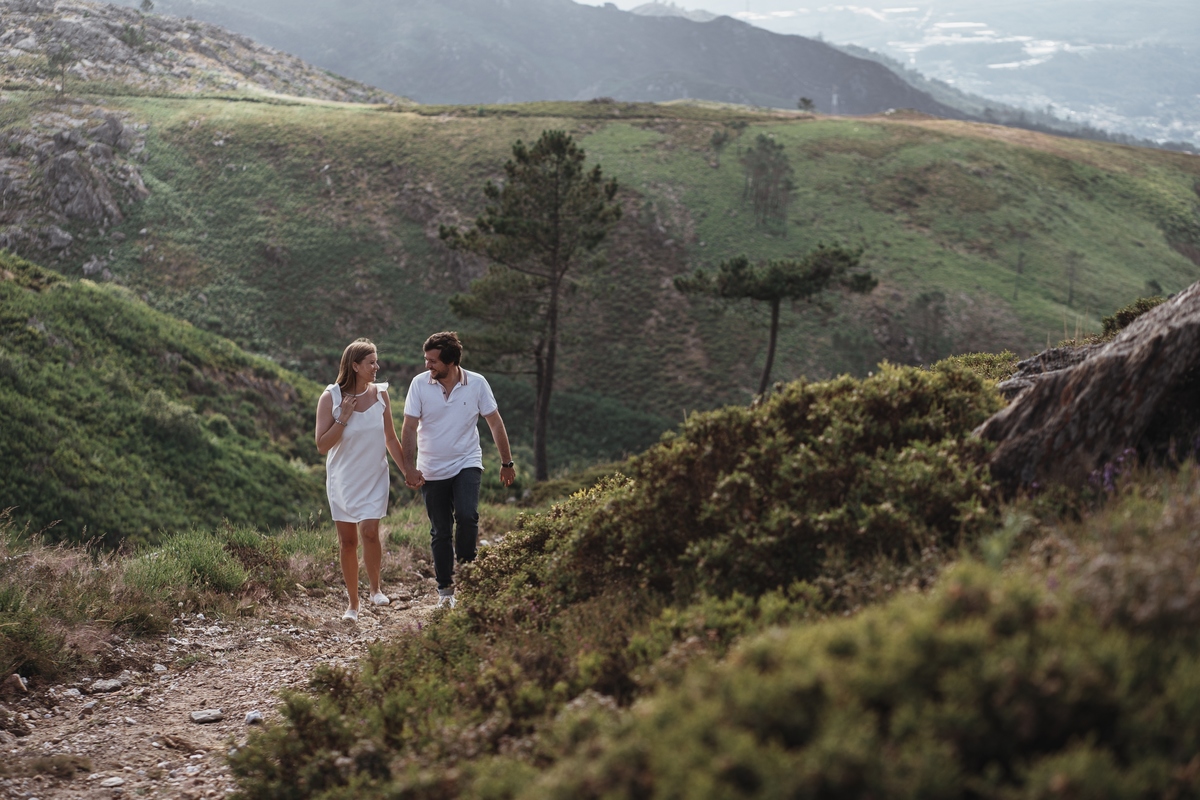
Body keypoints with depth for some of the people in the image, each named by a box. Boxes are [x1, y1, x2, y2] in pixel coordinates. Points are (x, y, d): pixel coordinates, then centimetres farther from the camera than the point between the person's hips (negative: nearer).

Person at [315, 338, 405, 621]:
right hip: (343, 479, -1)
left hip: (374, 478, 1)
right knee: (347, 541, 5)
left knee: (369, 531, -17)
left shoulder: (380, 394, -3)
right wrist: (343, 418, -20)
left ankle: (375, 588, 5)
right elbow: (322, 446, -11)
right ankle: (353, 603, 18)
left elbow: (391, 439, 7)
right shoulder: (330, 398, -10)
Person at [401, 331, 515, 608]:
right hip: (431, 470, 1)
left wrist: (507, 463, 3)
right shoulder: (420, 384, -8)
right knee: (440, 532, 6)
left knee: (467, 516, -23)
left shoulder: (477, 383, -8)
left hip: (467, 464, -1)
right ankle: (445, 588, 20)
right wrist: (408, 467, -15)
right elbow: (409, 428, -7)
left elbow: (495, 423, 1)